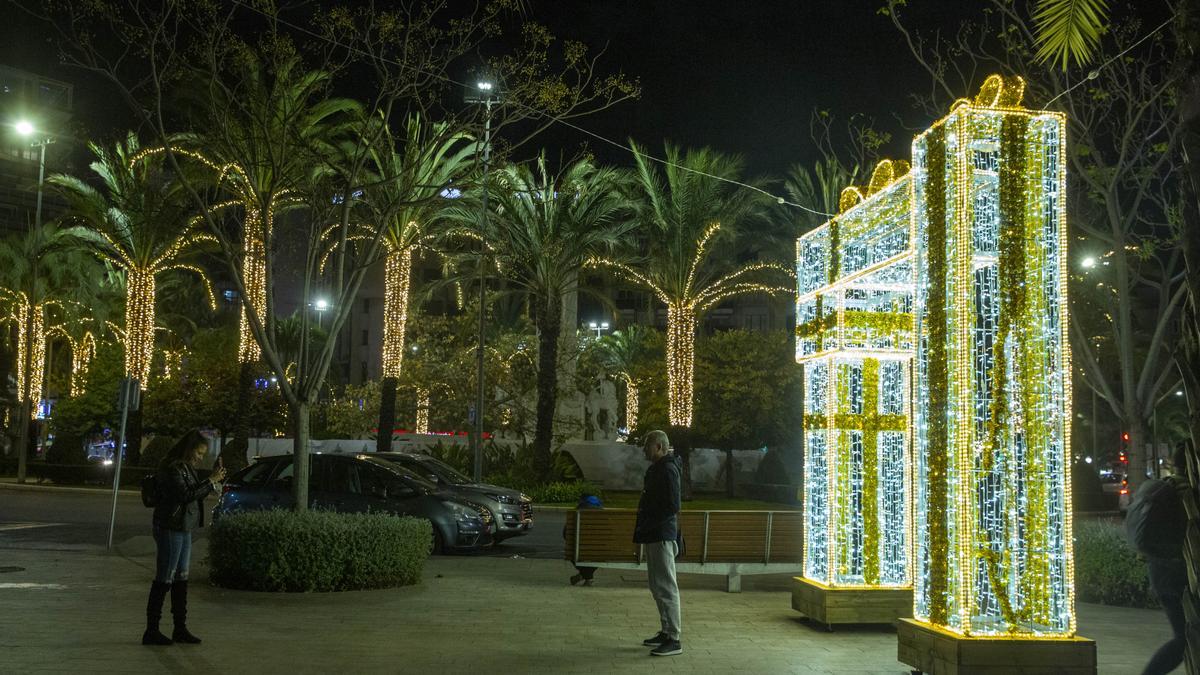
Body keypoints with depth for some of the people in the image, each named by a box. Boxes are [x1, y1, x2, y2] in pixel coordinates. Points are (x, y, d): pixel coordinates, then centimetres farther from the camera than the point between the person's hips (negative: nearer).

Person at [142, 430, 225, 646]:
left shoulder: (187, 468, 14)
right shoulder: (172, 469, -15)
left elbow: (196, 496, 17)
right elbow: (185, 495, -23)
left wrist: (214, 479, 6)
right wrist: (211, 481, -18)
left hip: (184, 529, 9)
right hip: (170, 529, -9)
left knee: (181, 579, 12)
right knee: (164, 579, -4)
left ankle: (180, 629, 18)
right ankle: (151, 631, 4)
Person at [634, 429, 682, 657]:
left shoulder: (667, 470, -16)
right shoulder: (657, 468, 15)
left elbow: (672, 506, -22)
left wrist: (647, 525, -16)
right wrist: (643, 527, 11)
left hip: (662, 536, -10)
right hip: (654, 536, 10)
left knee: (665, 587, -7)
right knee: (658, 587, 16)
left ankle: (674, 640, -2)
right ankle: (666, 632, 25)